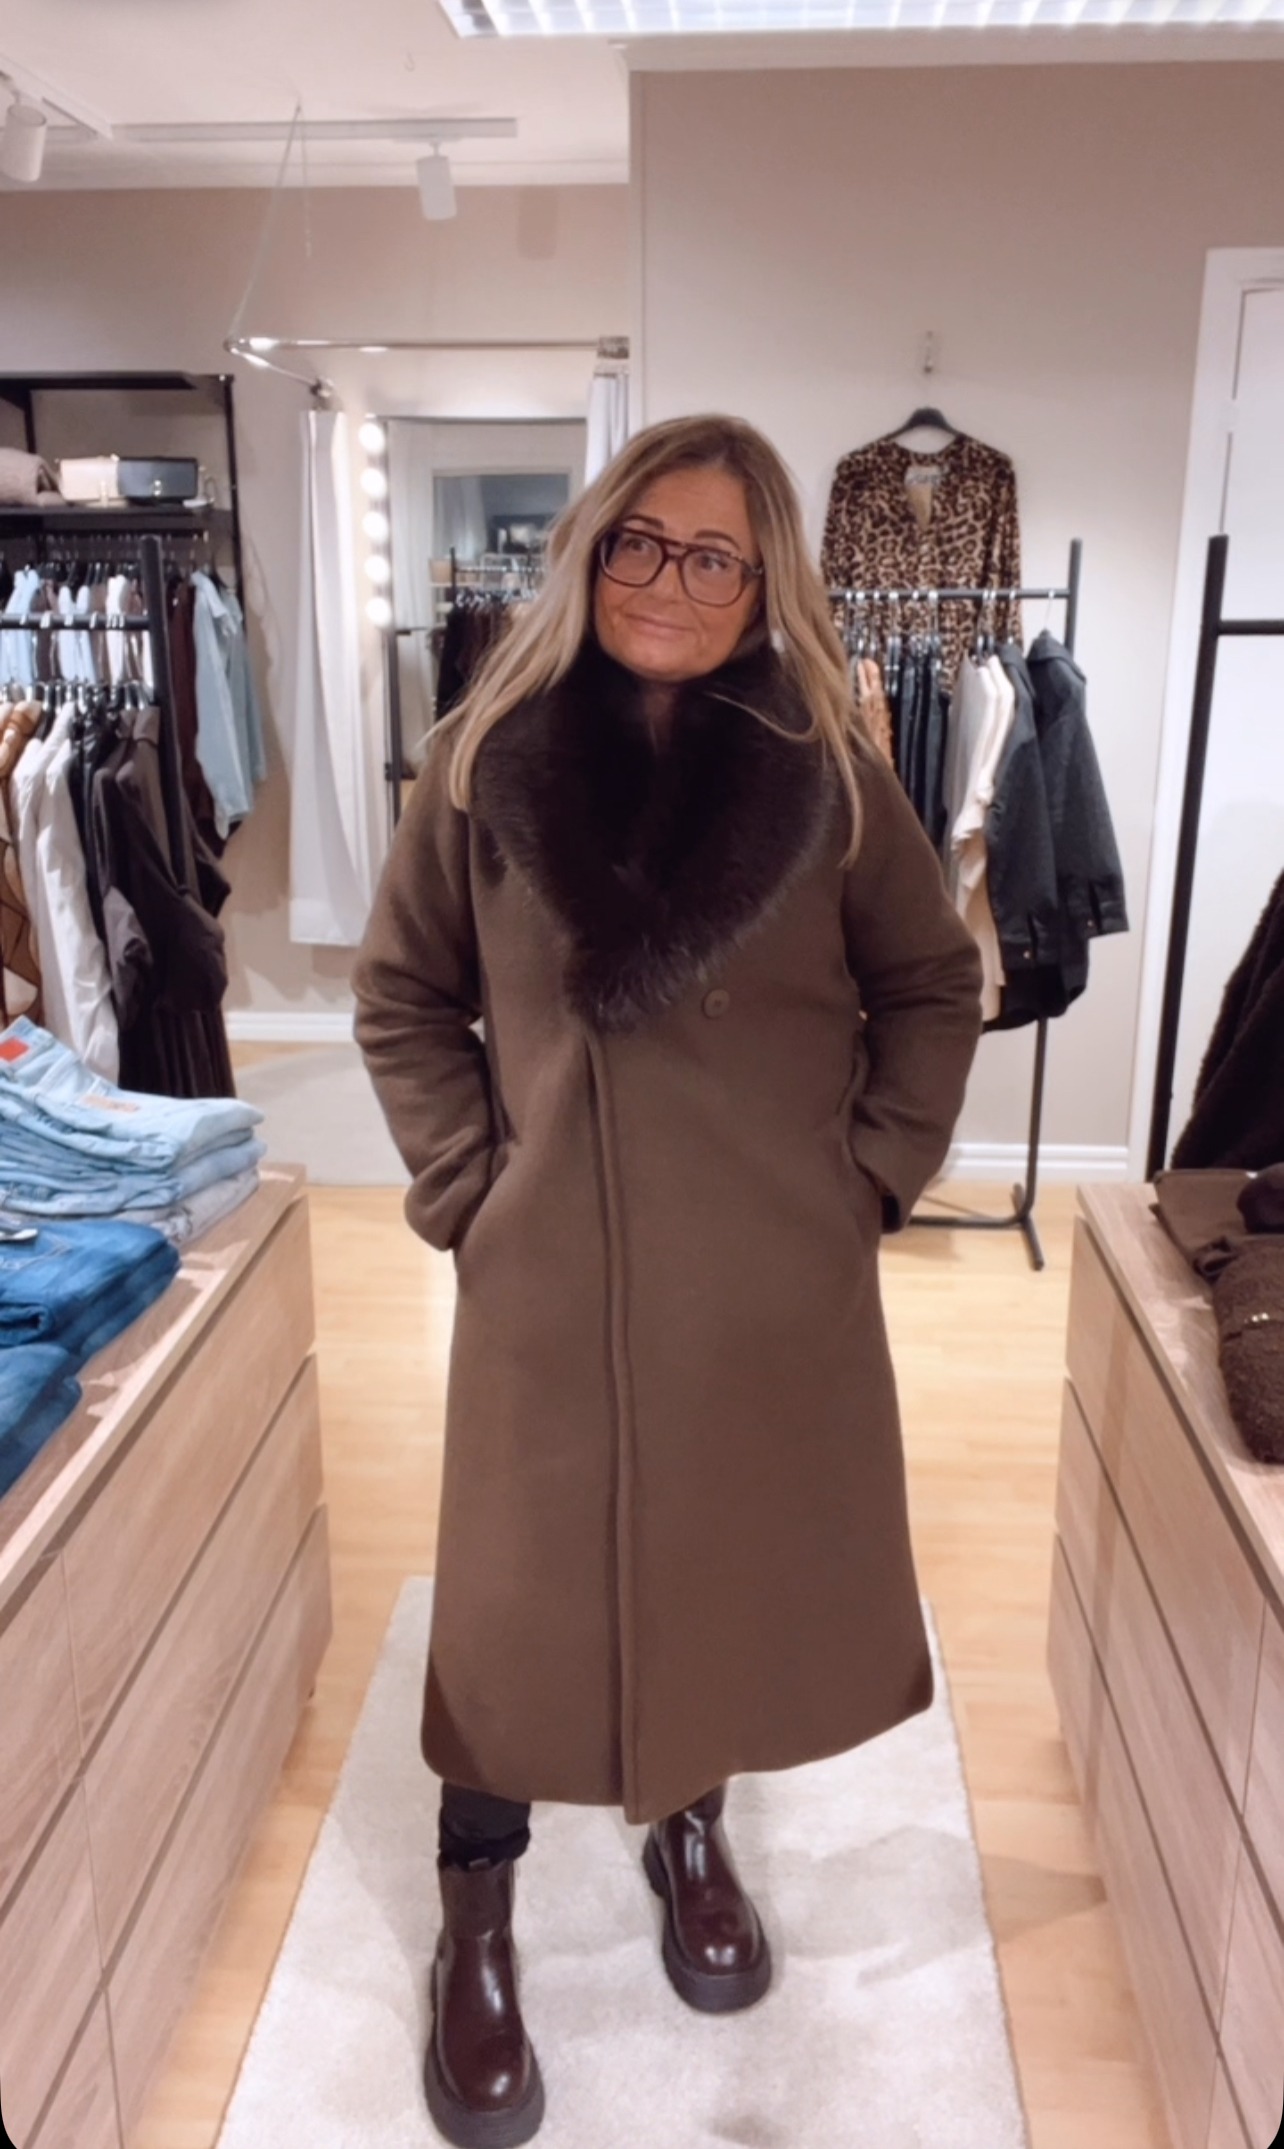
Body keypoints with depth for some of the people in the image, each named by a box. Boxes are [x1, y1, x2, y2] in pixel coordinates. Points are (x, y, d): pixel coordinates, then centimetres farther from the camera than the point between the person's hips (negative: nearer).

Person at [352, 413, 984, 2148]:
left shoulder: (823, 774, -2)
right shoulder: (488, 762, -2)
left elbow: (934, 989, 7)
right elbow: (402, 995, 5)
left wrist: (876, 1172, -1)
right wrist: (463, 1178, -3)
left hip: (778, 1282, 2)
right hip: (549, 1279, -1)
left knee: (739, 1573, 16)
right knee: (521, 1598, 9)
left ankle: (692, 1837, 44)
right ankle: (476, 1927, 31)